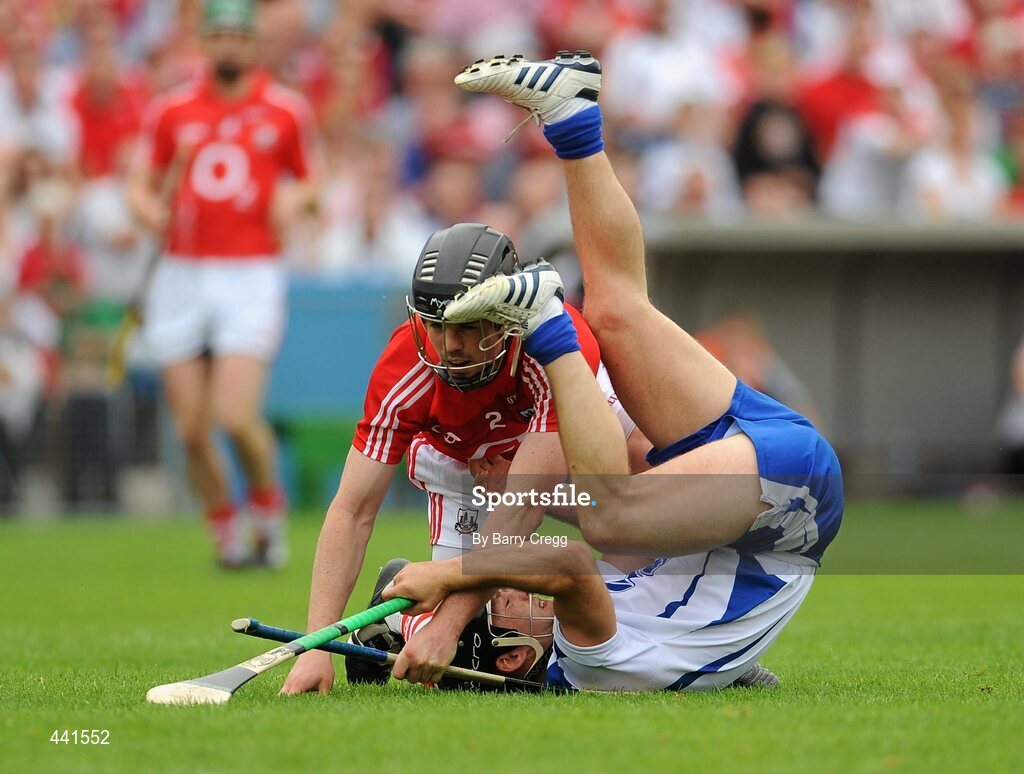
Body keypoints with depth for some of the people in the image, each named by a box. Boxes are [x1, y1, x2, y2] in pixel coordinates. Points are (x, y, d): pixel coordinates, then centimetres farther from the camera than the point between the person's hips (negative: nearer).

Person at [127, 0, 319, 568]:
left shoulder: (286, 111, 4)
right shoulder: (172, 111, 9)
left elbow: (309, 182, 13)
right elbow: (142, 184, 15)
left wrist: (295, 198, -10)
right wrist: (149, 209, -7)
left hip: (252, 274, -3)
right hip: (182, 274, 3)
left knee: (236, 416, -16)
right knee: (191, 430, 1)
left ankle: (267, 505, 11)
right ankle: (226, 531, 21)